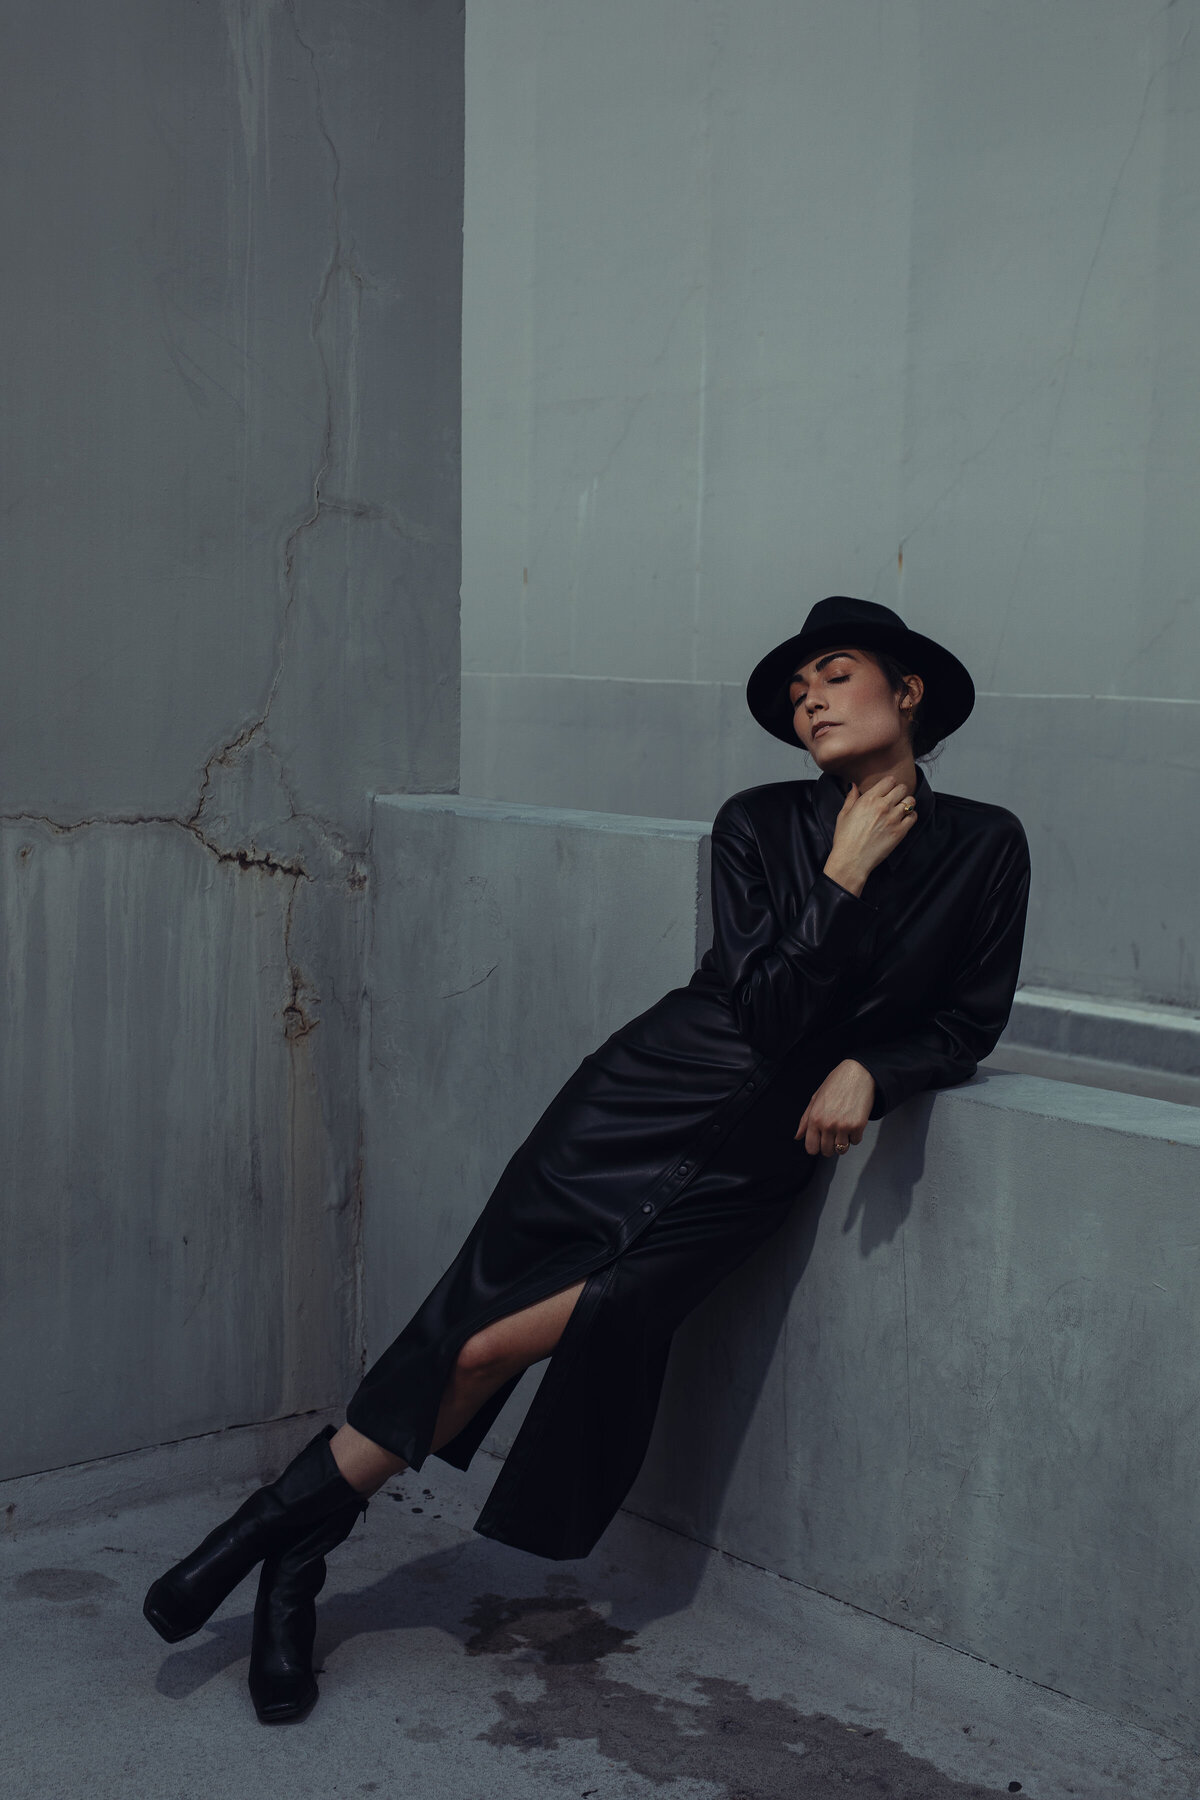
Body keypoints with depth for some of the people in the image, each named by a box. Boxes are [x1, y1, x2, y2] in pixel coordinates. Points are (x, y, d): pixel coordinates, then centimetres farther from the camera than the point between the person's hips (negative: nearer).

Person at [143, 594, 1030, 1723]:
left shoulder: (983, 847, 1)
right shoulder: (760, 825, 1)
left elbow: (969, 1020, 7)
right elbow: (765, 1012, -6)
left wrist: (868, 1068, -11)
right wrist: (845, 881, -13)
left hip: (764, 1148, 0)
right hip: (655, 1089, 1)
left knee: (599, 1314, -16)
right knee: (480, 1312, -13)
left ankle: (305, 1514, 1)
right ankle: (293, 1541, 3)